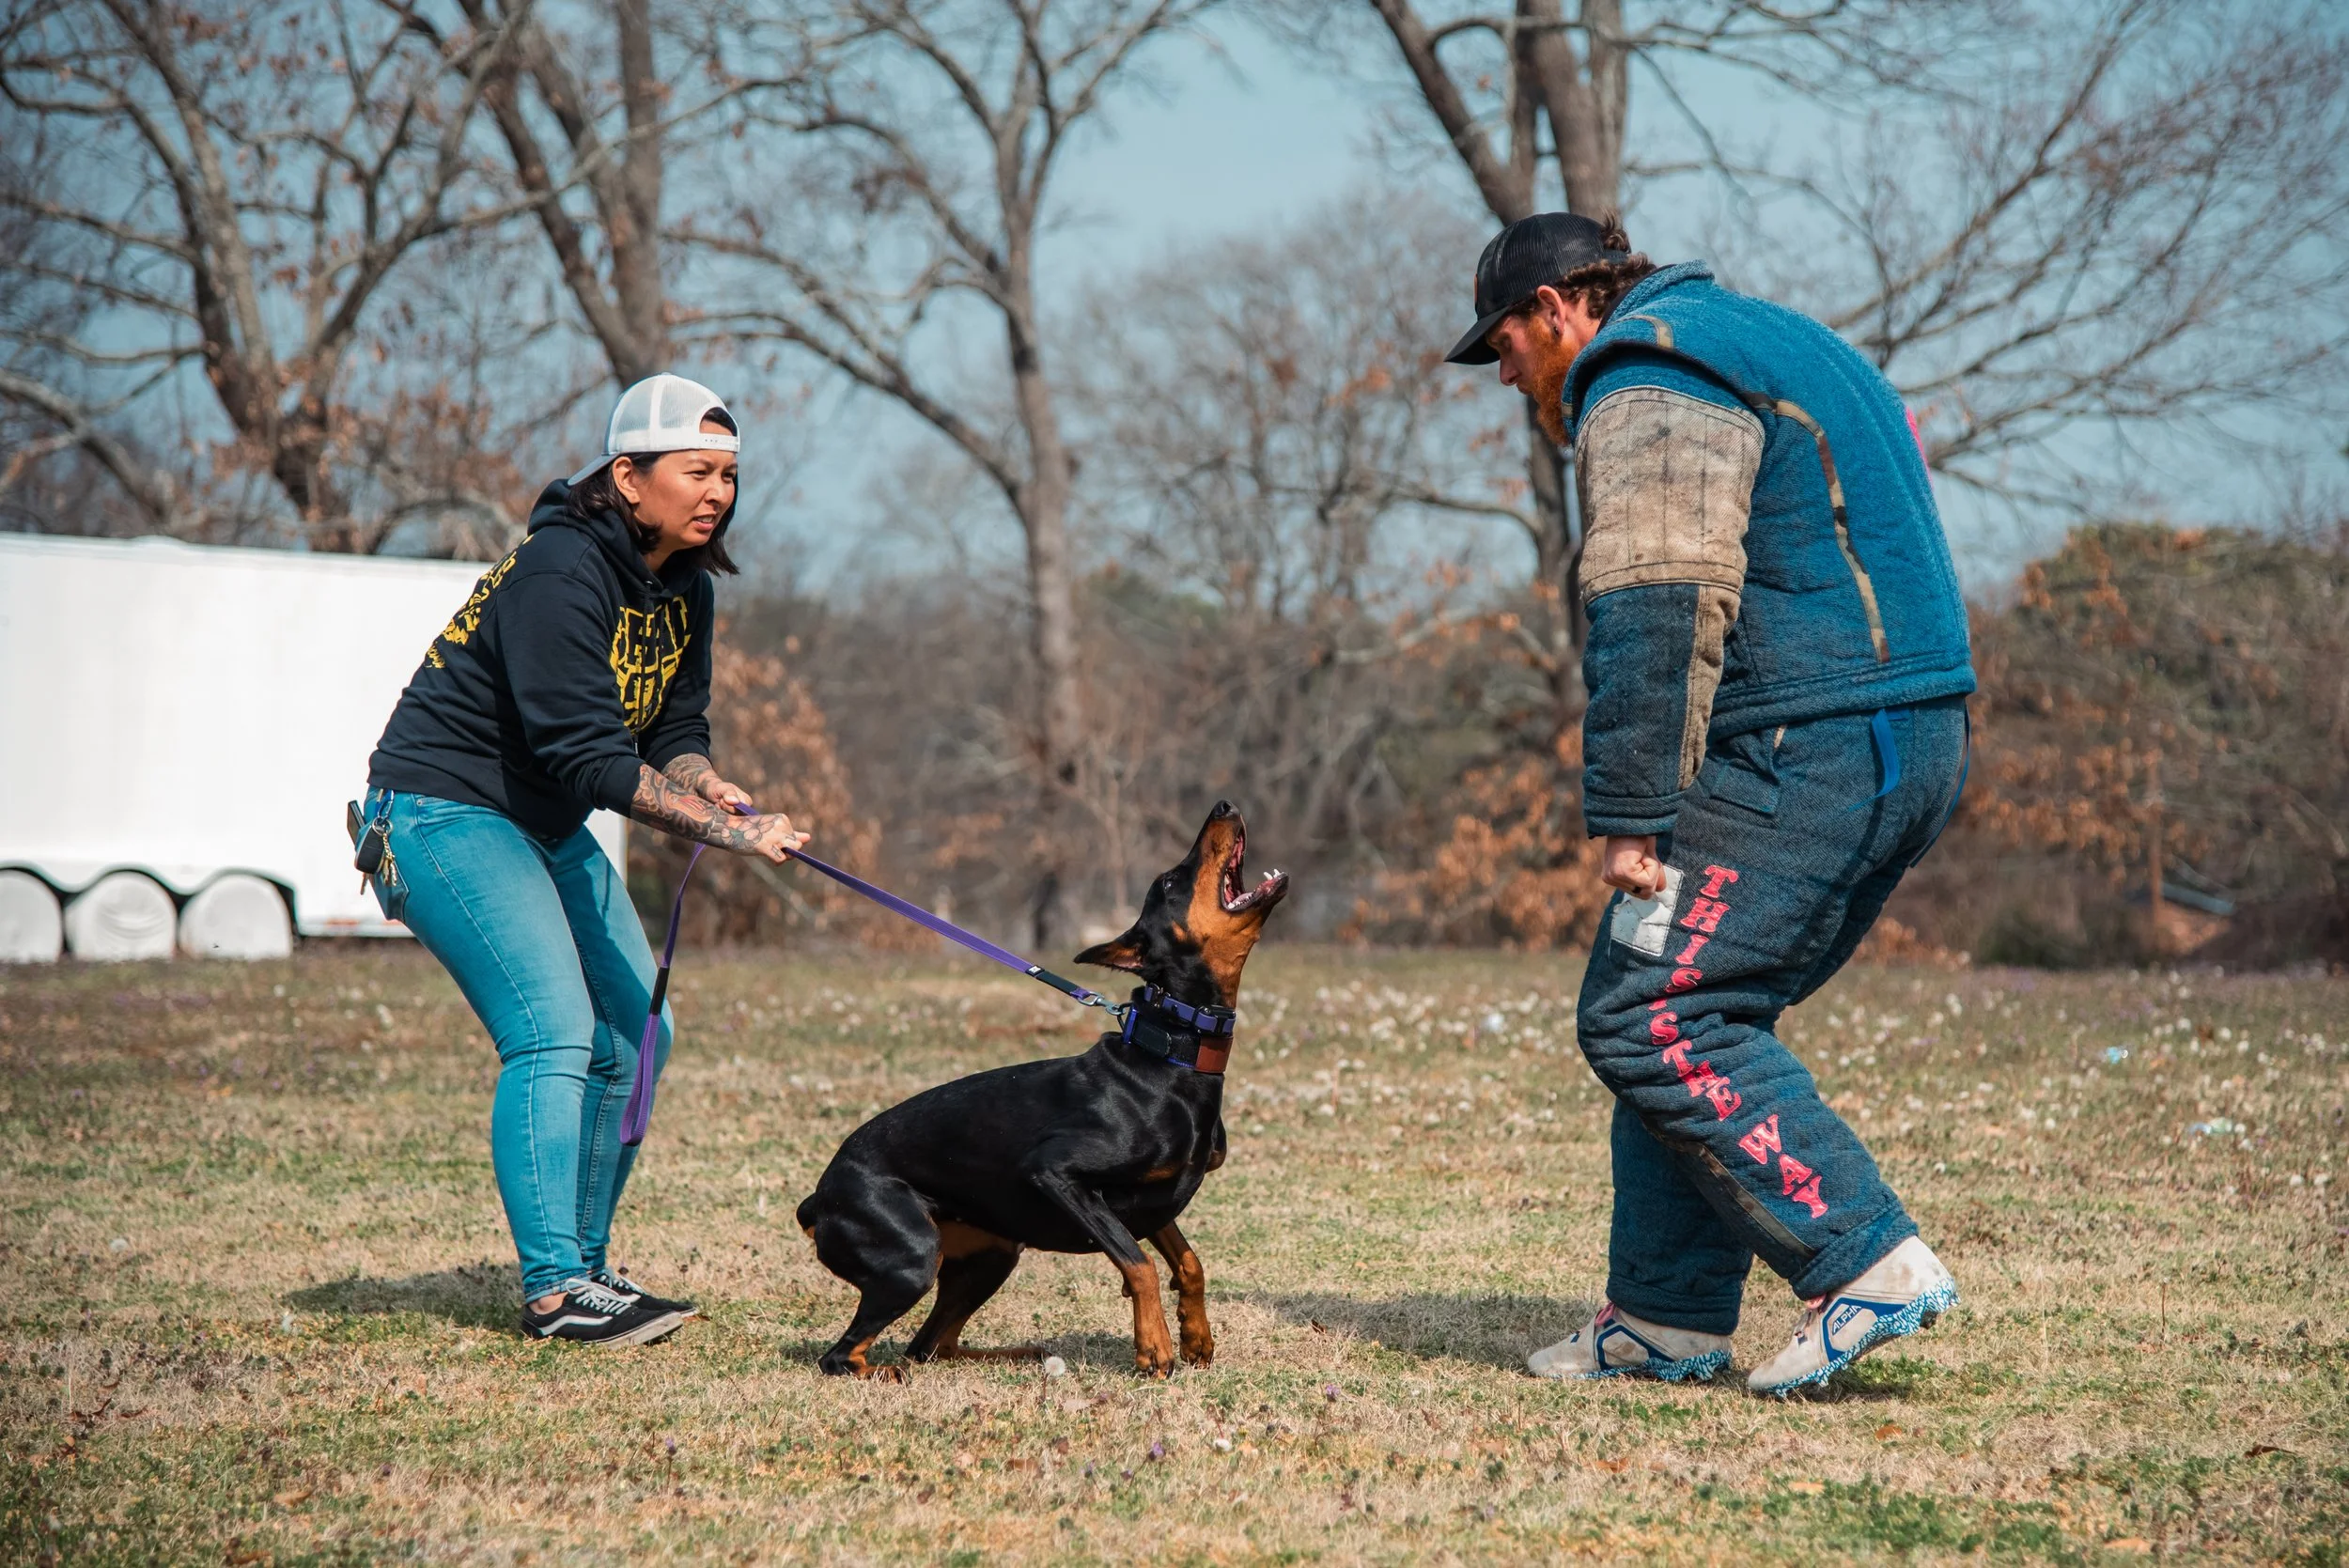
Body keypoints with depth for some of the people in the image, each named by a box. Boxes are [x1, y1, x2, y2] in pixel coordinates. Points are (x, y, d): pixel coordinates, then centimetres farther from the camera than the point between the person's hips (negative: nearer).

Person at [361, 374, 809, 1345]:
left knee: (637, 1034, 7)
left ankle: (581, 1264, 17)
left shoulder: (683, 589, 3)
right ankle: (553, 1291, -21)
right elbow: (589, 755, -30)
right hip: (443, 810, -10)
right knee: (556, 1033, -20)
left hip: (546, 829, 10)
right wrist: (725, 833, -32)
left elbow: (674, 734, 6)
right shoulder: (561, 572, -25)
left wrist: (720, 792, -17)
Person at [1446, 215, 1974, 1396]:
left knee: (1648, 1019, -9)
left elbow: (1653, 615, -19)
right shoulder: (1773, 343, 25)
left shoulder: (1645, 388, -7)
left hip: (1803, 755, -10)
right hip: (1914, 749, 10)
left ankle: (1867, 1264, -12)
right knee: (1700, 1017, 14)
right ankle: (1667, 1317, 14)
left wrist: (1630, 814, -20)